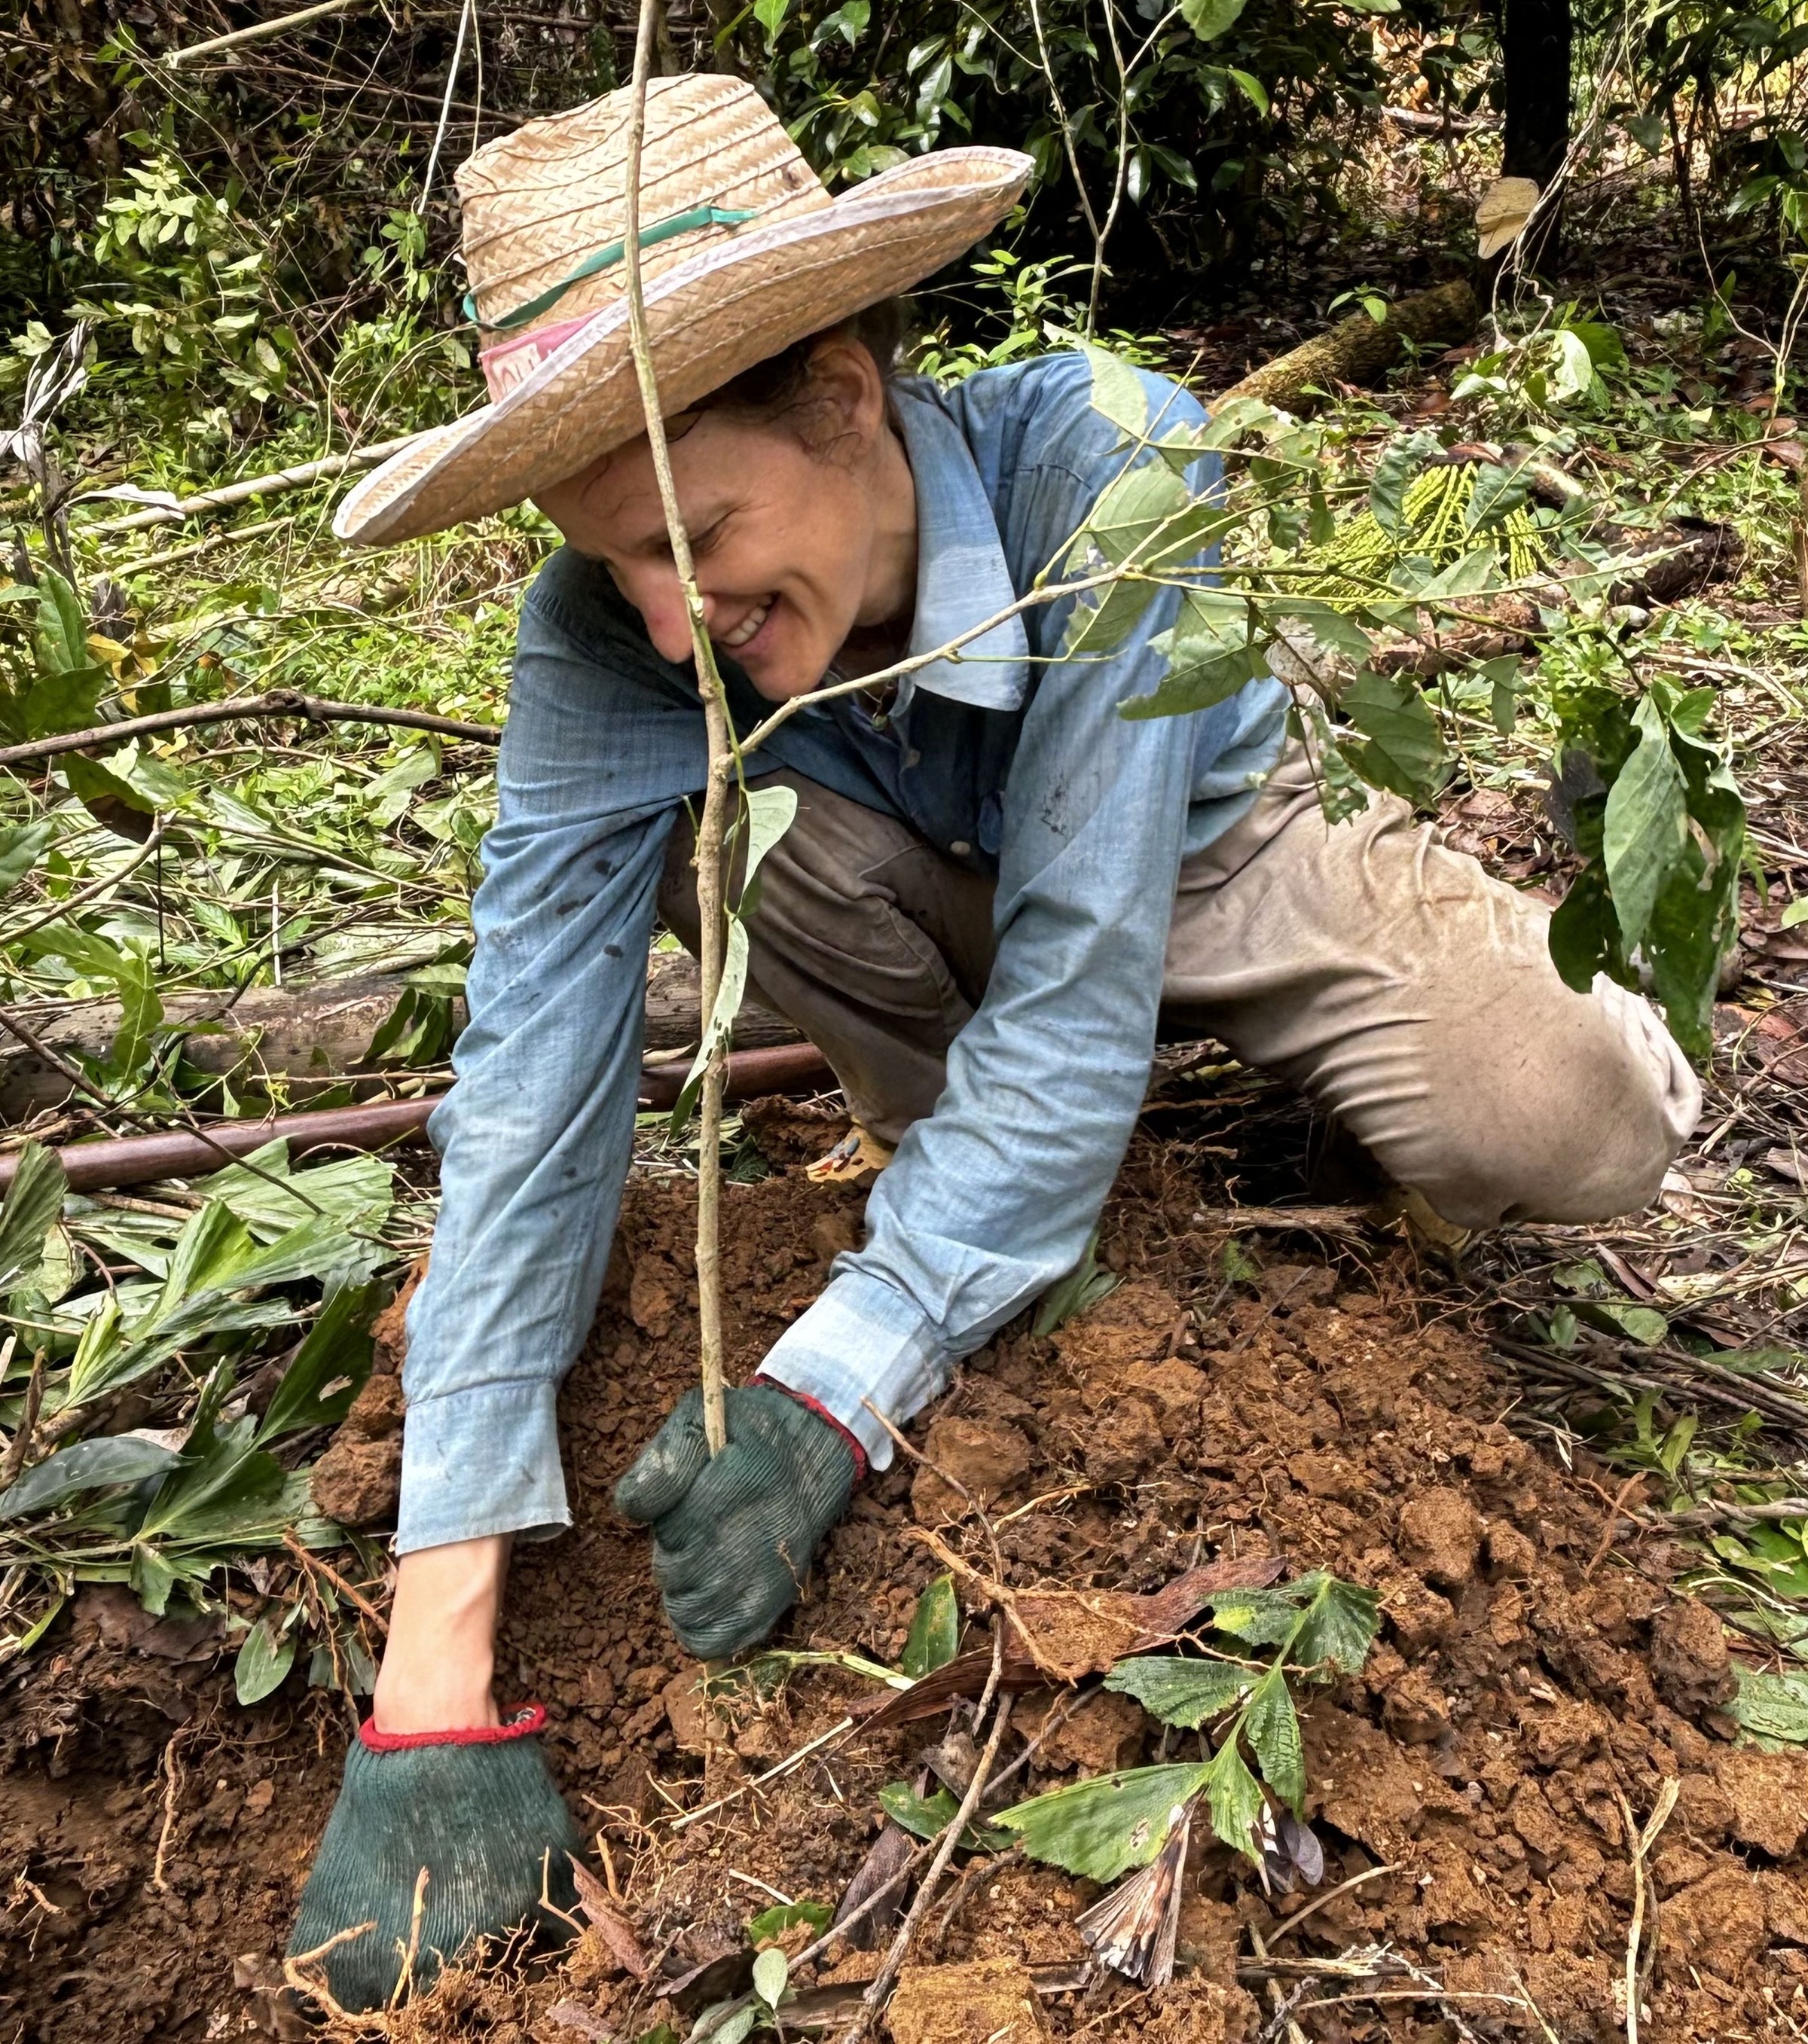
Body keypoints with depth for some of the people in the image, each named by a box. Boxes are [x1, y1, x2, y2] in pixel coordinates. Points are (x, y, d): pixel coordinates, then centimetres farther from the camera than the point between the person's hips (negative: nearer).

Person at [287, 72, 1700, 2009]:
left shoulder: (1100, 465, -36)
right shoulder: (605, 642, -28)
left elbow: (1081, 981, -37)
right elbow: (531, 1086, -33)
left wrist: (824, 1391, -43)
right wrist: (434, 1679, -37)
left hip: (1204, 855, -1)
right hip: (933, 896, 2)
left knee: (1567, 1136, -26)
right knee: (713, 828, -30)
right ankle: (938, 1122, 0)